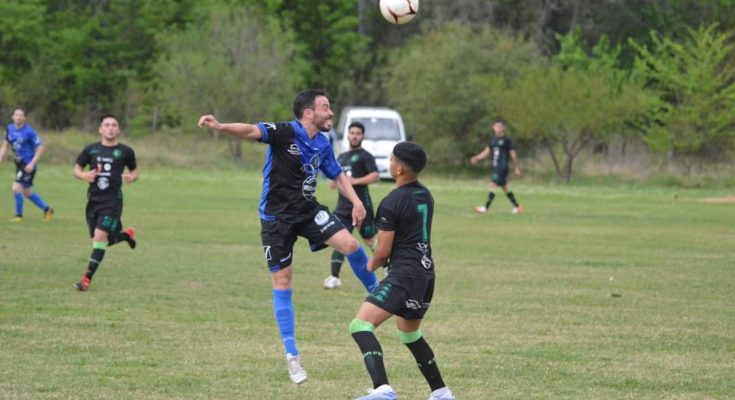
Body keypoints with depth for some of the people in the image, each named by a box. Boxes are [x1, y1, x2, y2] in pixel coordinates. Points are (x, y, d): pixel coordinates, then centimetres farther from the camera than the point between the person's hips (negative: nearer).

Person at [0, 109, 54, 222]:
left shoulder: (29, 132, -17)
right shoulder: (10, 129, 3)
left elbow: (40, 148, -14)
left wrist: (32, 163, -20)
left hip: (28, 165, -7)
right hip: (19, 164, 7)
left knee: (16, 188, -14)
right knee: (27, 193, 15)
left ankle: (19, 215, 3)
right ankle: (47, 209, 32)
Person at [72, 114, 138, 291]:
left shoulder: (125, 151, 2)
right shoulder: (91, 150, 5)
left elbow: (135, 171, 14)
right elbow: (76, 169, 11)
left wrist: (132, 177, -10)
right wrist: (84, 175, -12)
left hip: (113, 199, -4)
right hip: (93, 199, 4)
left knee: (100, 235, -18)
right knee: (99, 241, 8)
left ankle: (87, 278, -15)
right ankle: (126, 234, 41)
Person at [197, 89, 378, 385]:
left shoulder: (322, 144, 2)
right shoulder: (286, 132, -18)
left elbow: (338, 176, 18)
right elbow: (252, 131, -33)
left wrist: (356, 201, 2)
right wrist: (220, 127, -52)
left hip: (308, 210, 5)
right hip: (276, 218, -5)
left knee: (350, 244, -16)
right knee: (282, 283, 0)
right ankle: (292, 356, 8)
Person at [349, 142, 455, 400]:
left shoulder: (392, 203, -12)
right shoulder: (425, 195, 13)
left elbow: (383, 250, -9)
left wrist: (372, 265, 12)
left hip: (404, 275, -9)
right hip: (426, 274, 9)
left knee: (360, 325, -19)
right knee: (409, 333, 30)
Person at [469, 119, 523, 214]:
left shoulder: (507, 140, -8)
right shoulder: (493, 139, 12)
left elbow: (513, 155, -5)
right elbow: (486, 152, 12)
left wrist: (517, 168, -3)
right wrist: (476, 158, -3)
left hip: (502, 168, -8)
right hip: (495, 167, 8)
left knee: (493, 185, -14)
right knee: (505, 188, 13)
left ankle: (486, 207, -14)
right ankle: (517, 206, 23)